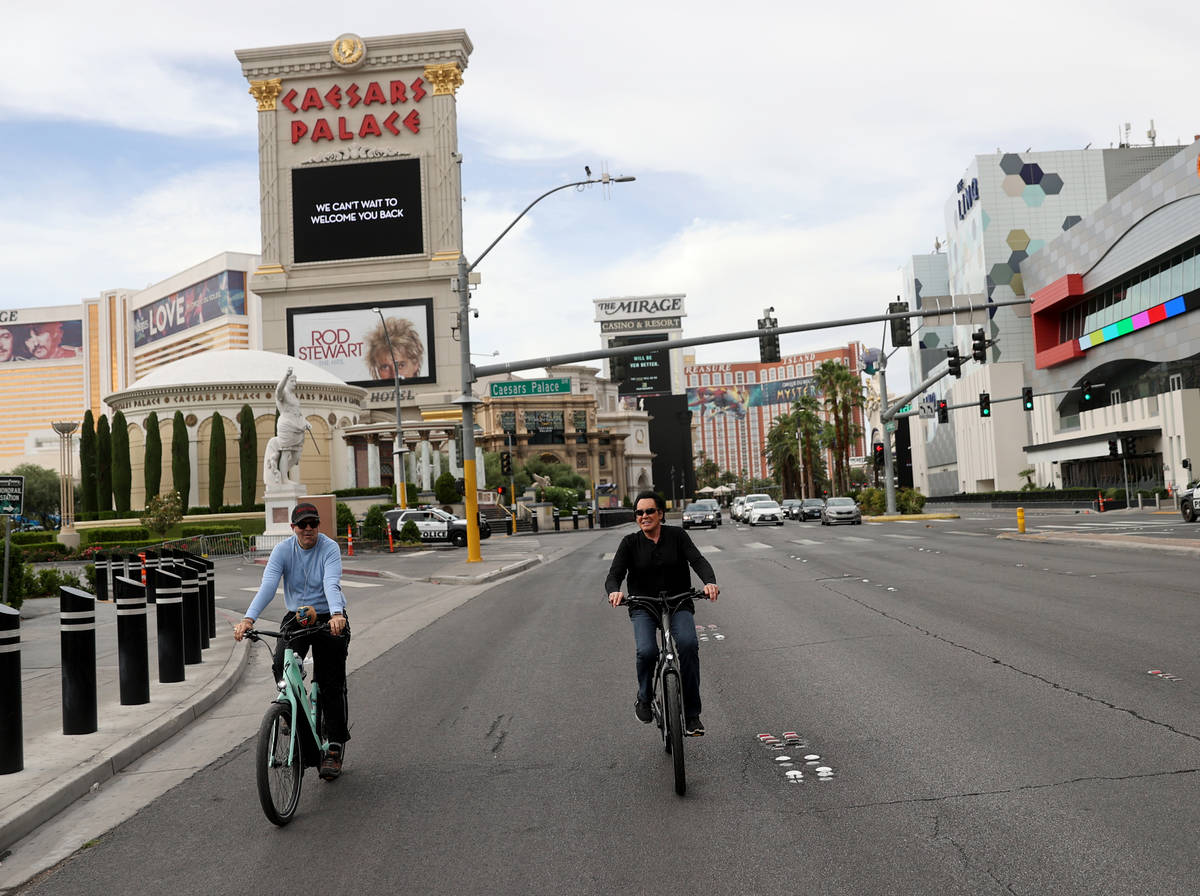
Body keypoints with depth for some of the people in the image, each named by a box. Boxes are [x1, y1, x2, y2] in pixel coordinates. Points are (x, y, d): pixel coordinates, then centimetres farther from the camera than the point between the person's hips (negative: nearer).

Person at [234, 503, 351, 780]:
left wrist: (336, 615, -47)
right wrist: (248, 618, -33)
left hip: (329, 620, -2)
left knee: (331, 684, -3)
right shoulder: (283, 550, -5)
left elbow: (332, 583, -28)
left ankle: (335, 748, 9)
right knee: (281, 665, -24)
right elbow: (268, 586, -18)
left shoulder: (330, 548, -13)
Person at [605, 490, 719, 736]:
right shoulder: (630, 543, 2)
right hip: (643, 608, 0)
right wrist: (614, 591, -32)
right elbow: (613, 575, -8)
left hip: (678, 605, 0)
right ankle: (644, 698, 5)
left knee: (688, 644, -27)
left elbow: (698, 561, -11)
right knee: (647, 651, -27)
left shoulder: (677, 535, 1)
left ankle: (692, 715, -15)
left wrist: (710, 582, -33)